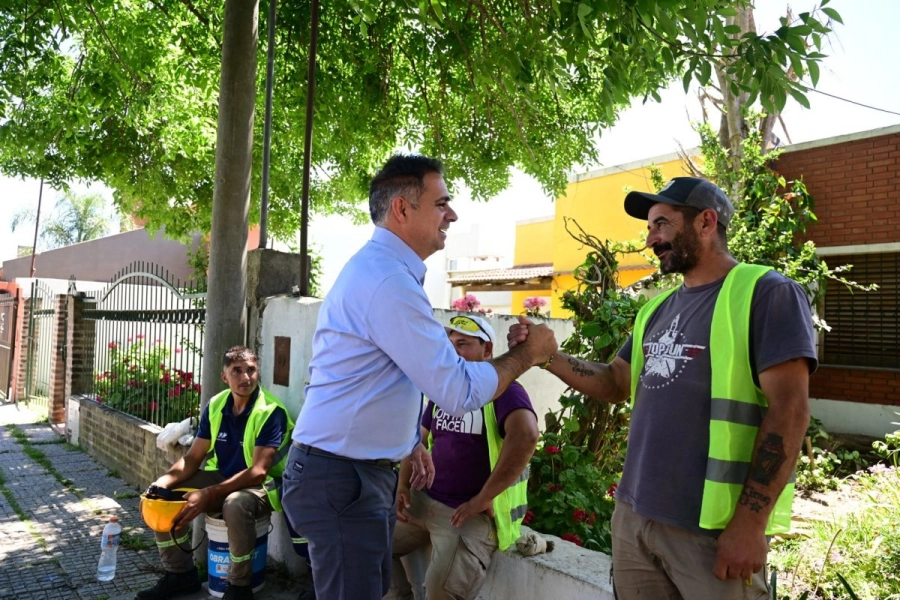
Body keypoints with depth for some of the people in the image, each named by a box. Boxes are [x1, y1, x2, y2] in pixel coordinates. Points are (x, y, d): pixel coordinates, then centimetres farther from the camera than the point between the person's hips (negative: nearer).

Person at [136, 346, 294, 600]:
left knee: (235, 505, -39)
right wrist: (164, 481, -18)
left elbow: (258, 471, -25)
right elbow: (193, 457, 2)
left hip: (260, 486, -7)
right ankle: (181, 573, 10)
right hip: (221, 477, 7)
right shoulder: (215, 405, -1)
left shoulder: (271, 412, -20)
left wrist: (208, 494, -32)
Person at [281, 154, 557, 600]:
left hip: (363, 471, 10)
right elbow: (458, 393, -22)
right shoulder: (388, 280, -23)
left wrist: (409, 443, 18)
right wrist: (527, 354, -9)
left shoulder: (380, 268, 11)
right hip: (340, 477, -10)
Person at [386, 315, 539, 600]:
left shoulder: (503, 389, -12)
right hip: (424, 500, 8)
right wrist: (403, 485, 4)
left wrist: (483, 498, -29)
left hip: (471, 513, -7)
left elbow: (526, 435, -31)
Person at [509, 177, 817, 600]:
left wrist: (749, 523, -18)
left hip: (713, 528, -7)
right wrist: (544, 354, 2)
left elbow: (788, 409, -15)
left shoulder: (766, 293, -9)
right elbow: (614, 384, 18)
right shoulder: (658, 310, 13)